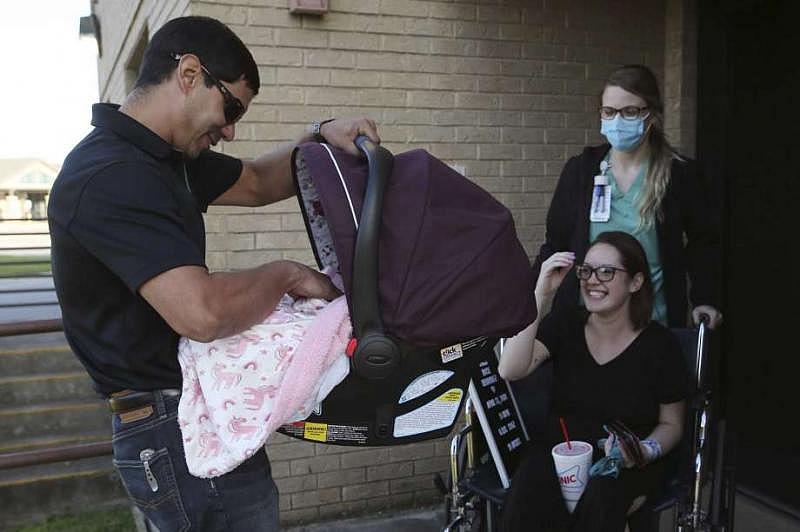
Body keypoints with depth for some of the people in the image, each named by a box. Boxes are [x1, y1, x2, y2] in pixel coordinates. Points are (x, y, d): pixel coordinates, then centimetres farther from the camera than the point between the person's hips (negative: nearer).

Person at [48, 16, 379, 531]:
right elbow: (202, 311, -33)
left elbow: (255, 183, 22)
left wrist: (320, 137, 5)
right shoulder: (111, 177, -22)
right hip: (176, 434, -10)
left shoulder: (167, 157, 10)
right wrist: (286, 273, -16)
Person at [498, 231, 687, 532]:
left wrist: (646, 450, -15)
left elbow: (671, 424, 9)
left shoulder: (660, 343, -3)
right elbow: (510, 371, -15)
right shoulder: (564, 324, 2)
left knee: (599, 496, -35)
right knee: (524, 504, -30)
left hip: (625, 462, -1)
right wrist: (541, 294, -17)